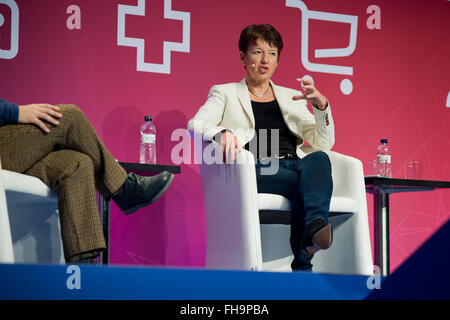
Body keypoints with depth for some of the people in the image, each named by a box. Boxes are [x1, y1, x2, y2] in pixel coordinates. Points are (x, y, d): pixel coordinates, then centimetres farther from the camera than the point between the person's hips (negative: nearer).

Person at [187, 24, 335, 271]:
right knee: (308, 183, -34)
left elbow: (323, 144, 18)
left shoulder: (291, 97, 28)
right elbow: (195, 125, 0)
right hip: (255, 172, -3)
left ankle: (314, 229, -57)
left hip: (294, 166, 3)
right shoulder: (225, 93, 20)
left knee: (317, 159, -34)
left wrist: (321, 106, -1)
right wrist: (221, 133, -23)